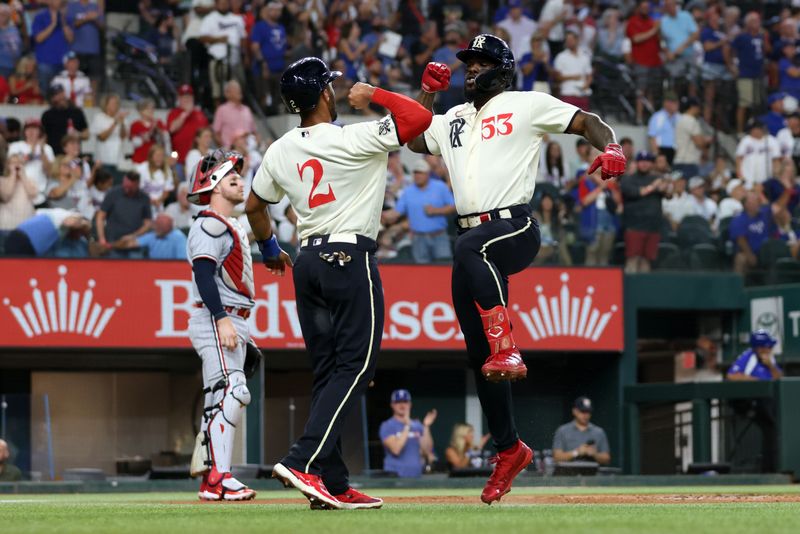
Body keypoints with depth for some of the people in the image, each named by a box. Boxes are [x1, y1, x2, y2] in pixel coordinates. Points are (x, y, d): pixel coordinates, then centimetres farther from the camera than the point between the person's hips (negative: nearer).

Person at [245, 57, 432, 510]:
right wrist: (375, 94, -2)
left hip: (308, 264, 7)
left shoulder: (280, 151, 7)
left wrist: (270, 249, 38)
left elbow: (254, 205, 21)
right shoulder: (353, 140, -12)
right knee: (355, 366, -7)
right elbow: (421, 118, -16)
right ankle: (304, 462, -22)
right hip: (351, 258, -7)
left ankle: (334, 485, 6)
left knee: (328, 372, 9)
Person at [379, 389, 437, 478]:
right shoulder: (387, 426, -2)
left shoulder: (417, 426, 13)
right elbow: (395, 449, -17)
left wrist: (426, 427, -5)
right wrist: (407, 426, -20)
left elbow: (427, 449, 5)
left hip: (416, 476, 5)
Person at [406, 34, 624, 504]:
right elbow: (412, 138, 23)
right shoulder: (454, 118, 24)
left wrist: (611, 148, -20)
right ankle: (509, 449, 16)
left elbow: (587, 122, -1)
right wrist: (428, 93, 13)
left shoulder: (527, 106, 4)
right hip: (473, 243, 7)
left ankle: (507, 352, -43)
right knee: (478, 351, 5)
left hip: (514, 227, -7)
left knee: (470, 248, -42)